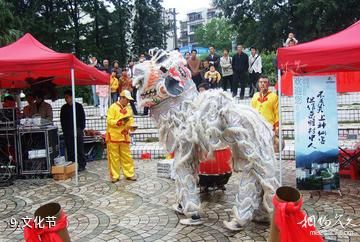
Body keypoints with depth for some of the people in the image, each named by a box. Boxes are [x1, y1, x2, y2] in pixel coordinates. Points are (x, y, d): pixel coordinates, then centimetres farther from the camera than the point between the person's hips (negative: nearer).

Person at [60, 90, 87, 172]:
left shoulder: (78, 106, 3)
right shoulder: (64, 108, 11)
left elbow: (83, 118, 3)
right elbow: (62, 120, 14)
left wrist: (81, 128, -3)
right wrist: (64, 130, 5)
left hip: (78, 130, -3)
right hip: (67, 132, 3)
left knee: (80, 149, 0)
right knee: (69, 150, 3)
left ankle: (82, 165, 6)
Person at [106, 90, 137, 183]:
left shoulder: (129, 108, 11)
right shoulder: (113, 107, -6)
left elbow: (131, 120, 14)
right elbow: (109, 121, -13)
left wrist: (132, 126, -7)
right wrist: (120, 121, -24)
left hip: (124, 137, 5)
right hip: (113, 137, -5)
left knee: (127, 156, 8)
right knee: (114, 157, 2)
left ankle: (129, 174, 17)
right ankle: (114, 176, 11)